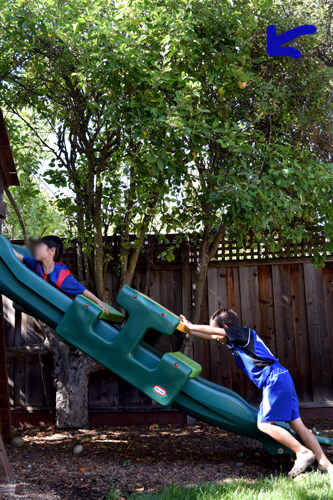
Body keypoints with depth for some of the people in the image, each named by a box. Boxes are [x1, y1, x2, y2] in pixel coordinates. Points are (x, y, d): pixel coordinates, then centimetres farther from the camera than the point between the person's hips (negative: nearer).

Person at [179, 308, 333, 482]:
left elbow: (212, 331, -9)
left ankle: (303, 452, -5)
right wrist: (190, 331, 27)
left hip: (275, 379, -10)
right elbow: (213, 336, 28)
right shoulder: (236, 340, 21)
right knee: (297, 425, 8)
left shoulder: (244, 332, -4)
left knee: (264, 424, -8)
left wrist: (191, 326, 3)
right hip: (281, 378, 10)